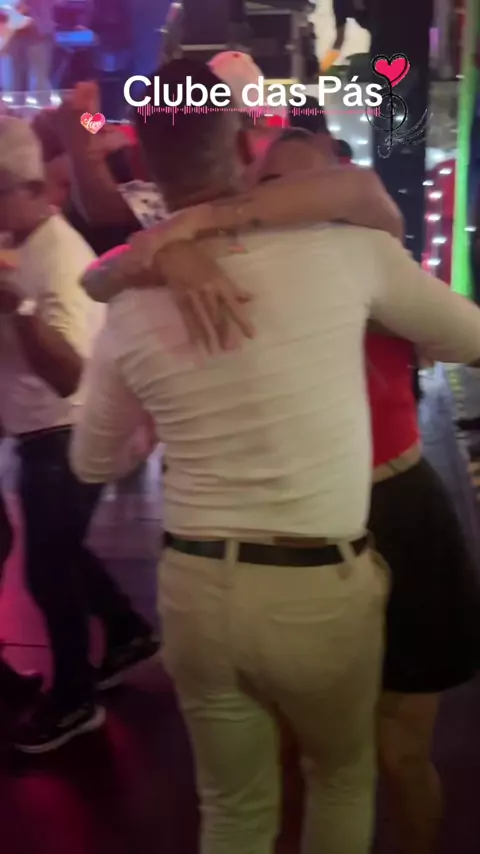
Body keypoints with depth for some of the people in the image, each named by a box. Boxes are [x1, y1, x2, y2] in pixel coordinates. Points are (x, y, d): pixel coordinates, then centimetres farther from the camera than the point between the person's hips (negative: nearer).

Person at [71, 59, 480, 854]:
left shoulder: (130, 311, -1)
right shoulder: (345, 248, -11)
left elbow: (92, 463, 13)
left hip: (196, 587, 3)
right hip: (322, 589, -2)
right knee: (344, 775, 27)